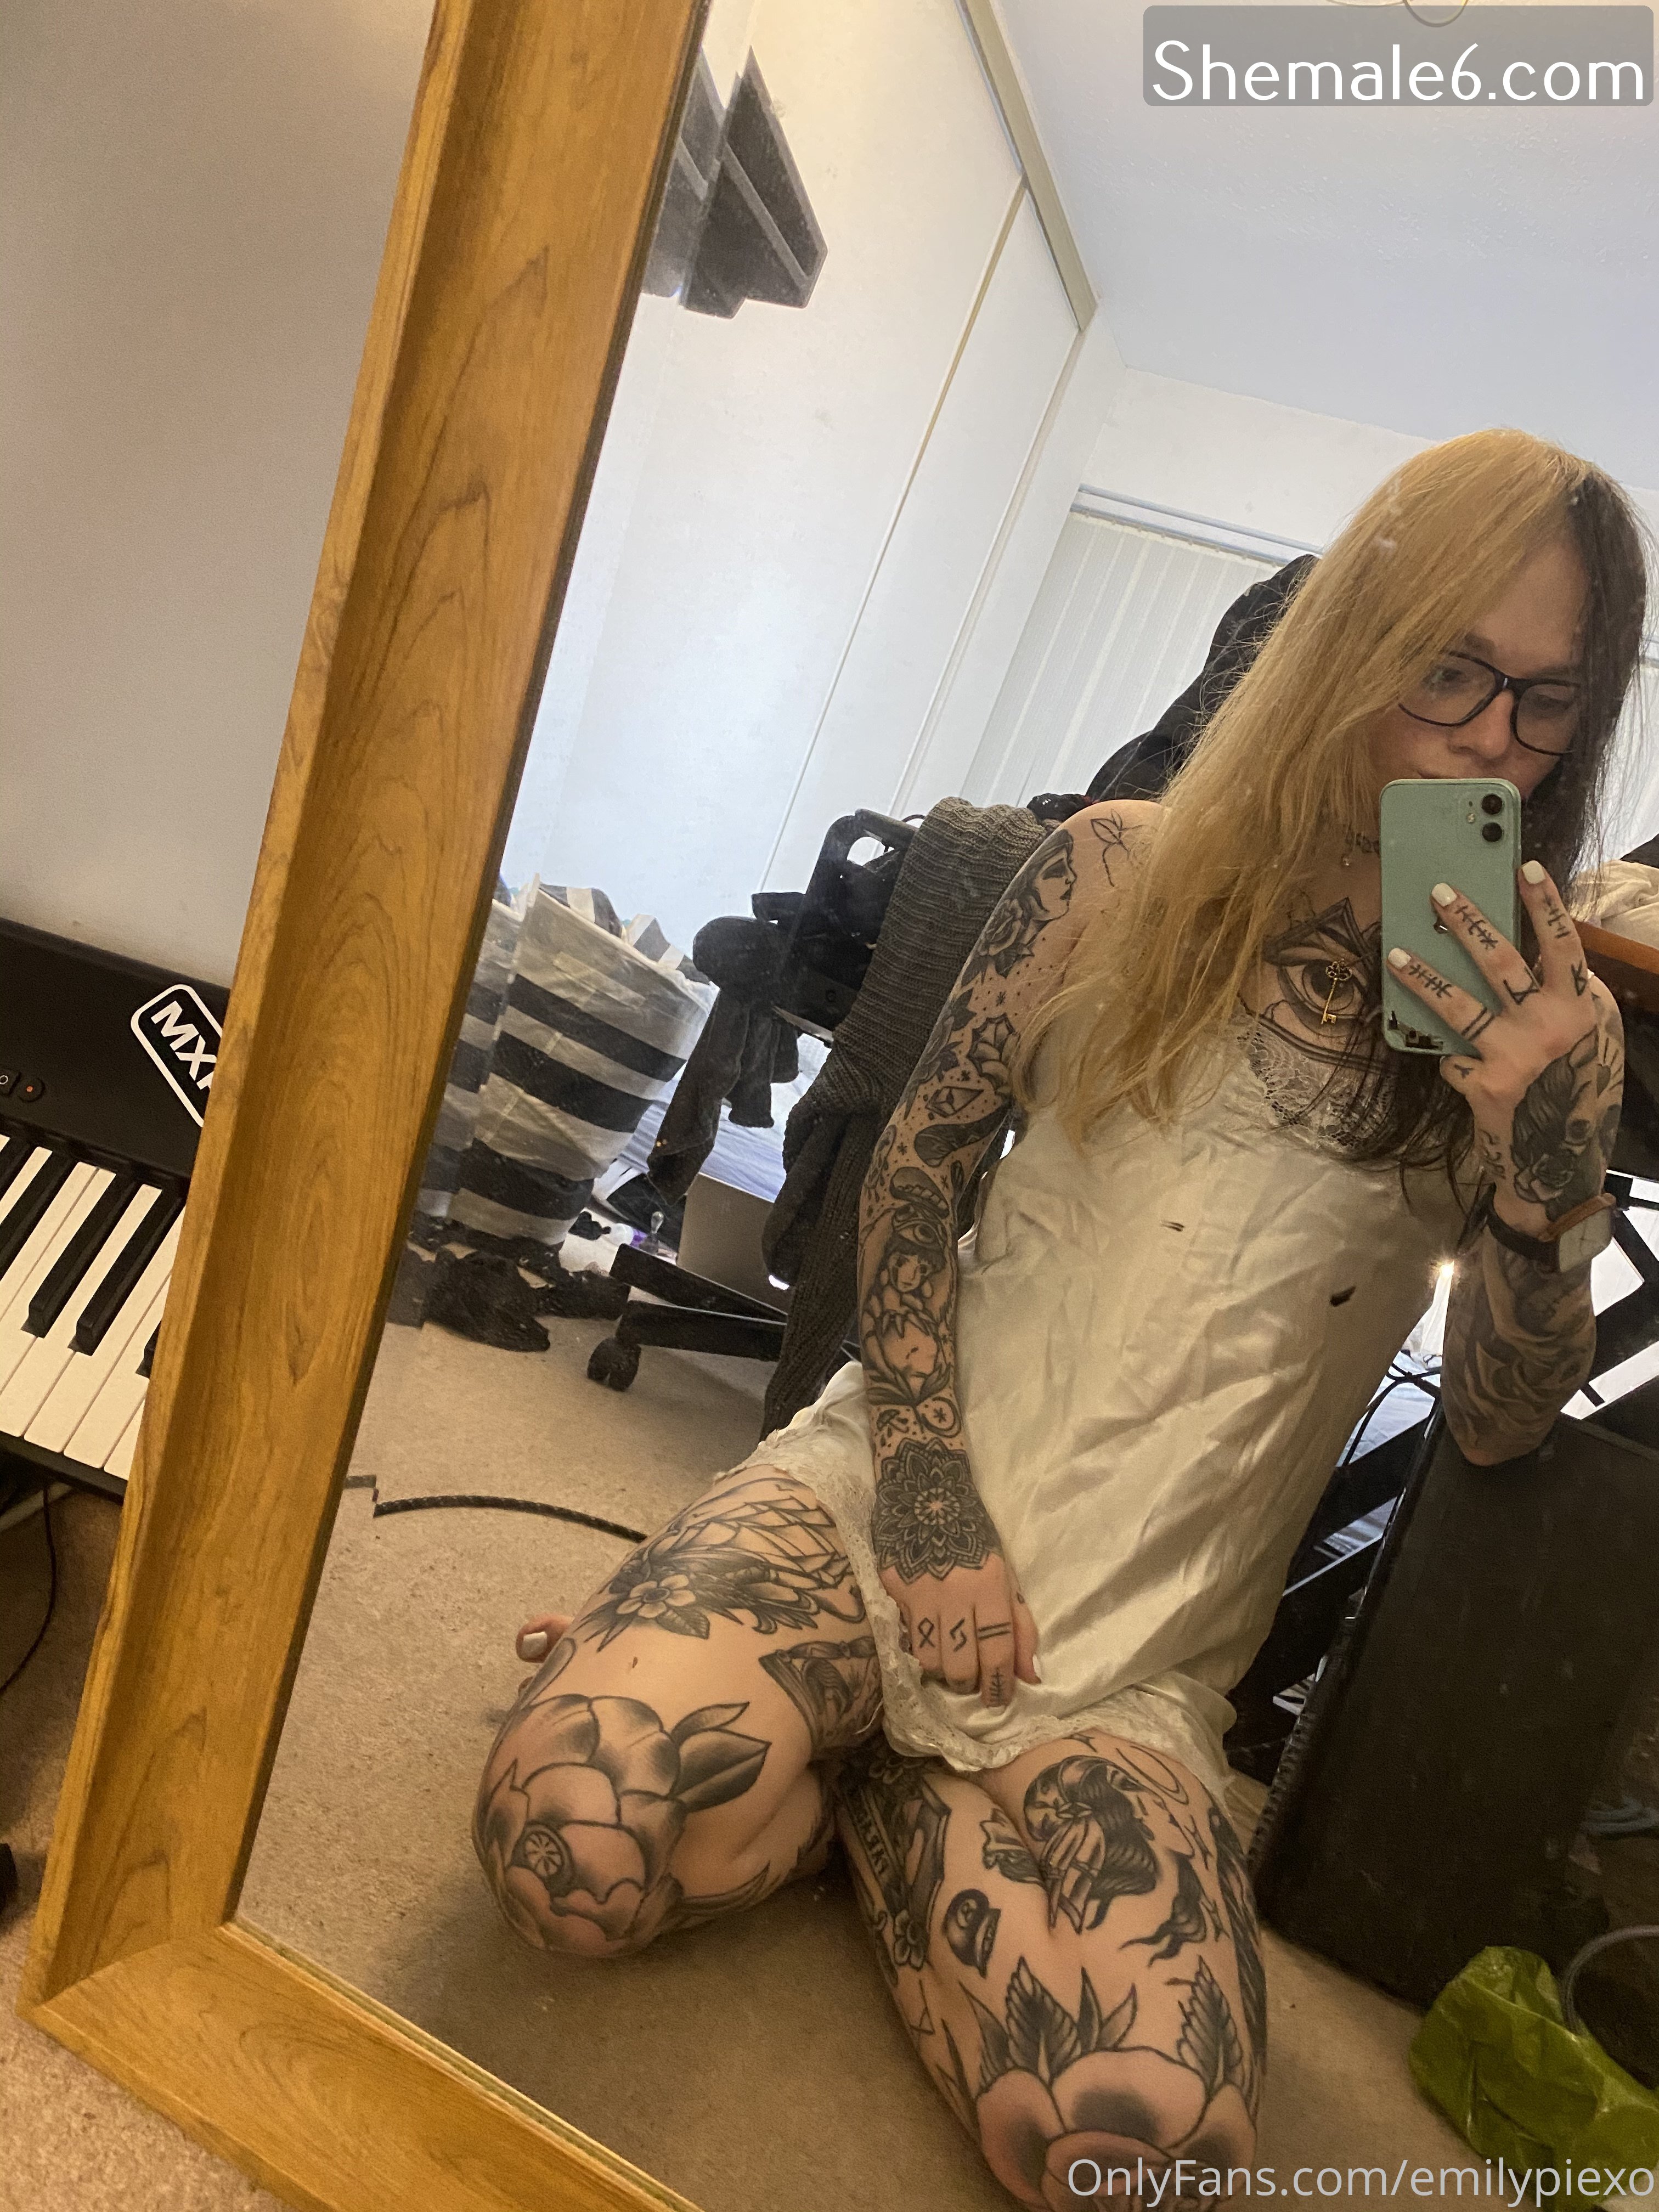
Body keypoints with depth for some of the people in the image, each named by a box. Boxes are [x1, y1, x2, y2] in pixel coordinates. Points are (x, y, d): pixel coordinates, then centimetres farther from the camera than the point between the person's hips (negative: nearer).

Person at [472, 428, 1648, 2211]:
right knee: (568, 1839, -25)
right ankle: (838, 1739, 6)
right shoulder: (1128, 872, 2)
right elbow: (918, 1157, 3)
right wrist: (930, 1495, -7)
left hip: (1137, 1644, 2)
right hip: (895, 1473, -1)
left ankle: (879, 1782, 3)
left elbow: (1496, 1426, 4)